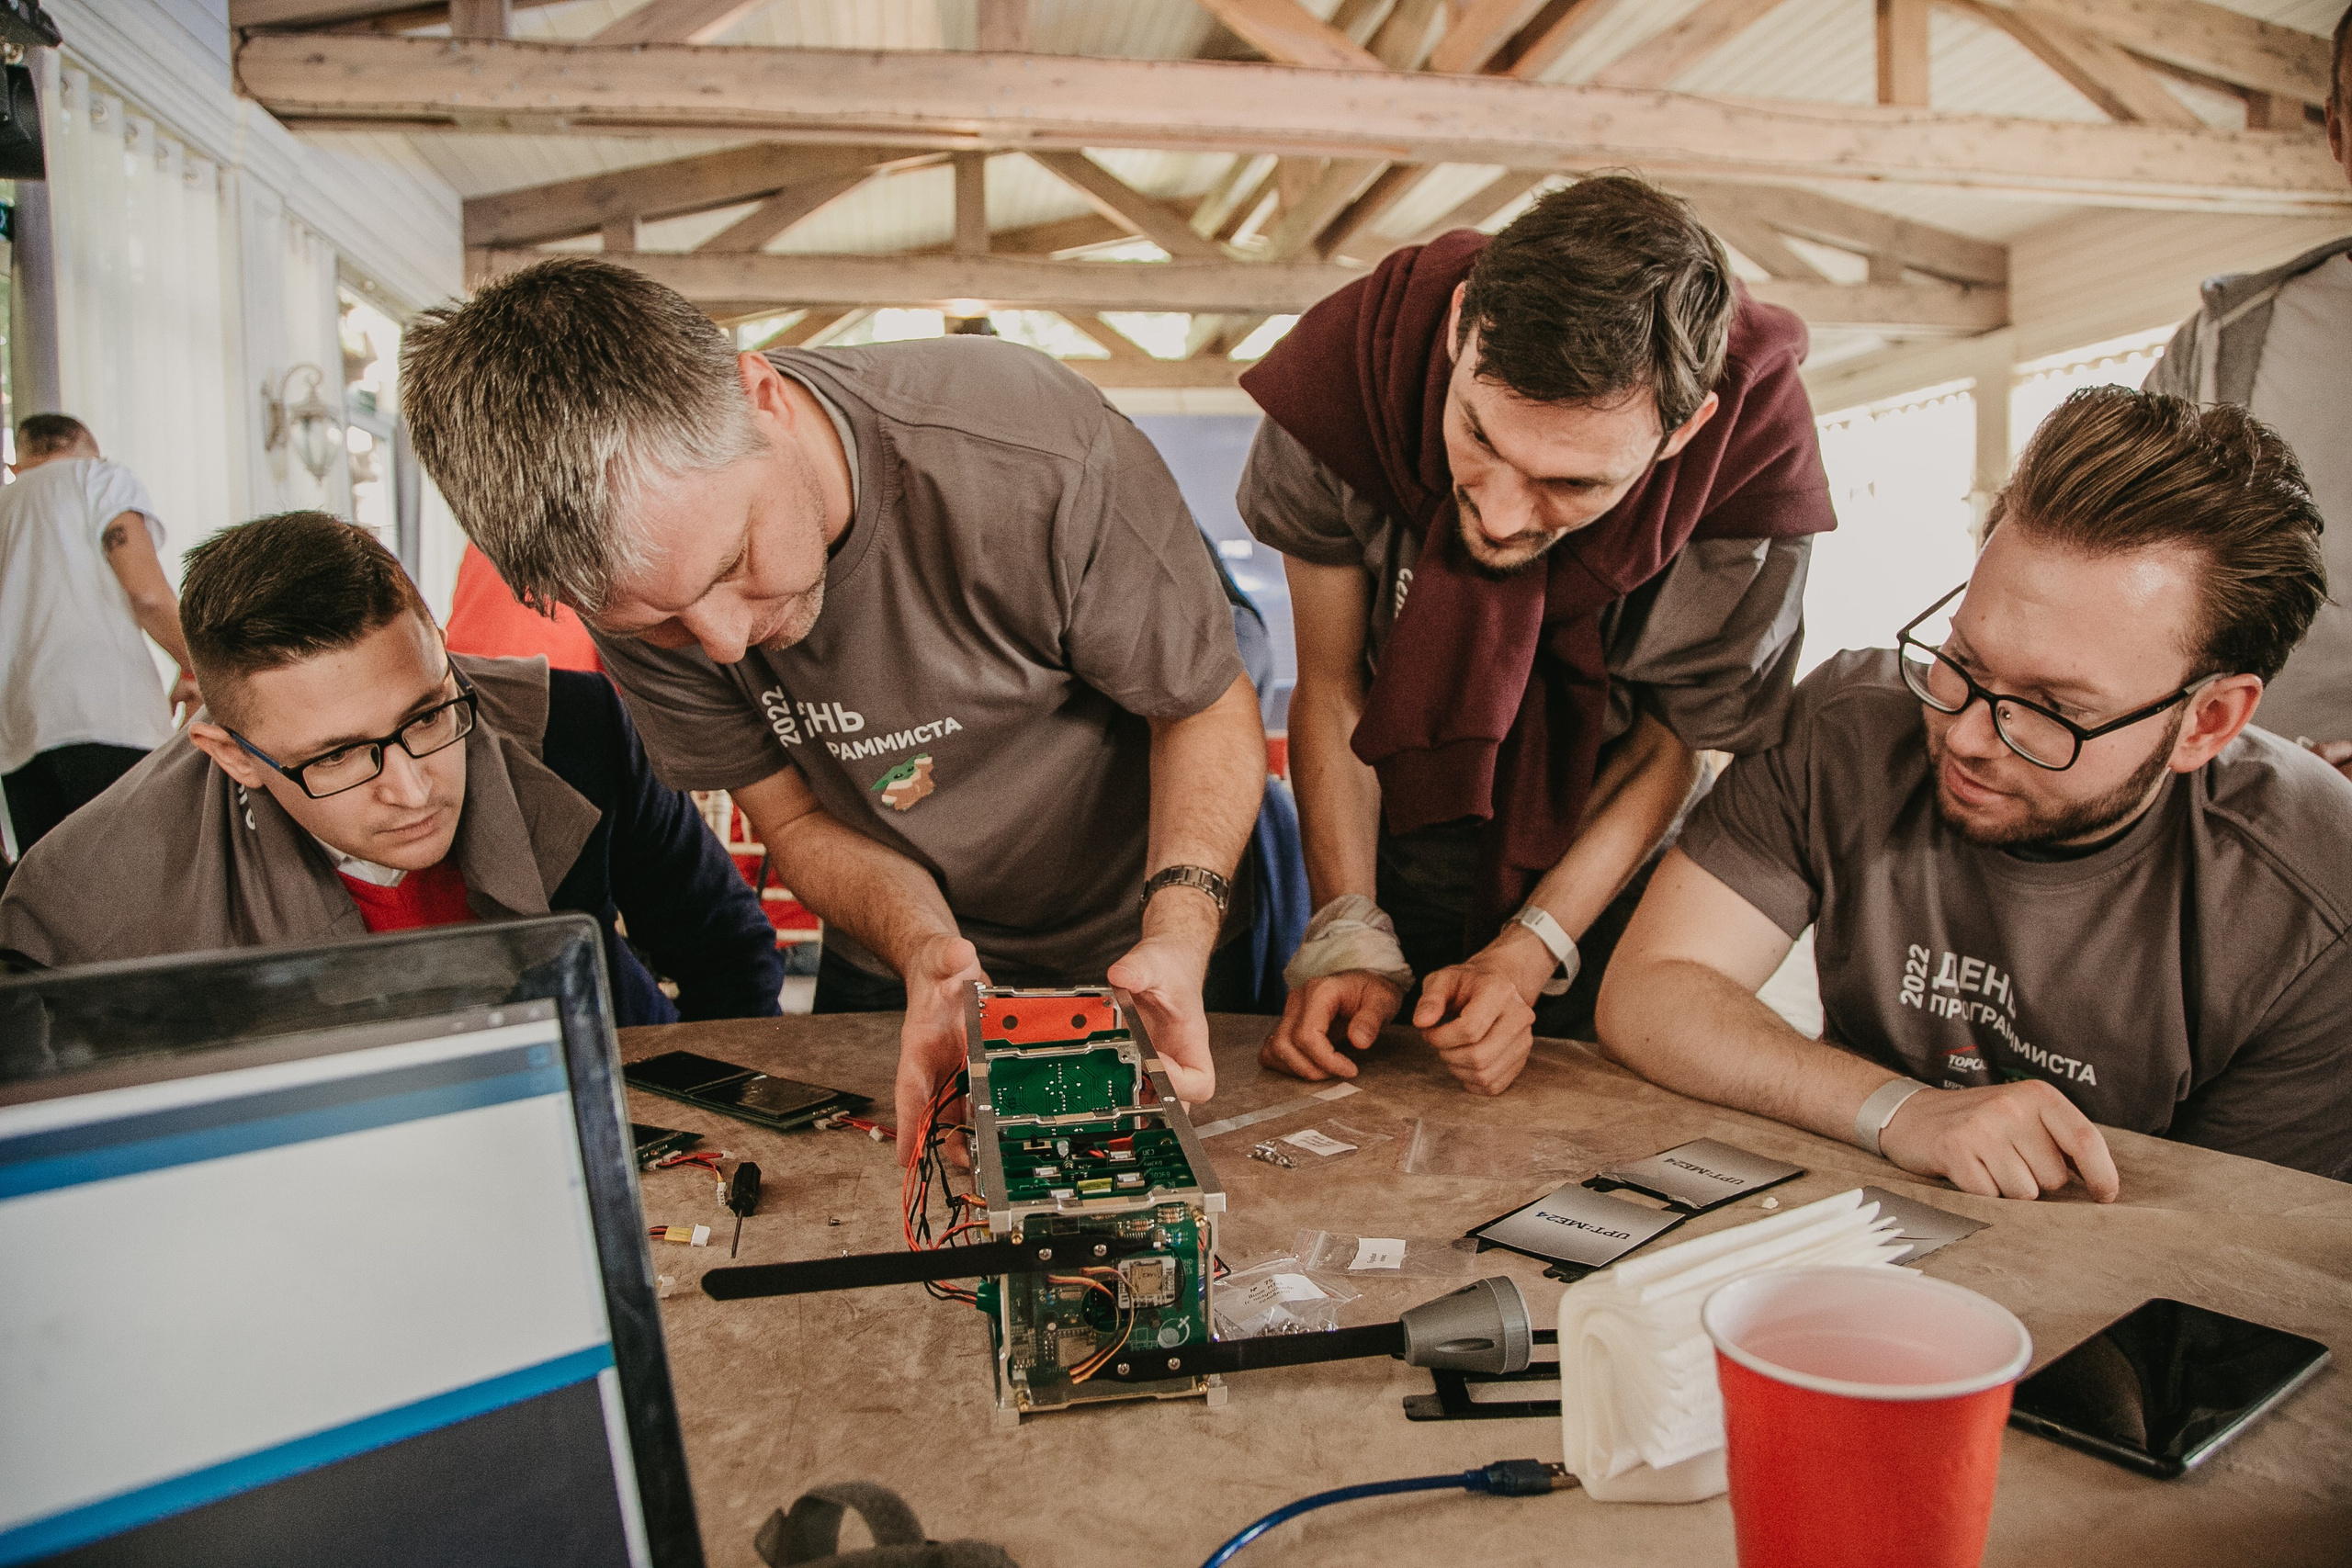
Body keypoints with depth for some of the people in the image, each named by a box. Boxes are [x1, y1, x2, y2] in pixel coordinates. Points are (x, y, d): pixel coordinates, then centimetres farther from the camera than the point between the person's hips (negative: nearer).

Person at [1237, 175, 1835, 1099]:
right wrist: (1350, 939, -21)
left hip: (1603, 874, 0)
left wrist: (1525, 958, -20)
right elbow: (1331, 691, -16)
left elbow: (1661, 756, -13)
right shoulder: (1349, 373, -29)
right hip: (1396, 843, 1)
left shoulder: (1754, 476, -30)